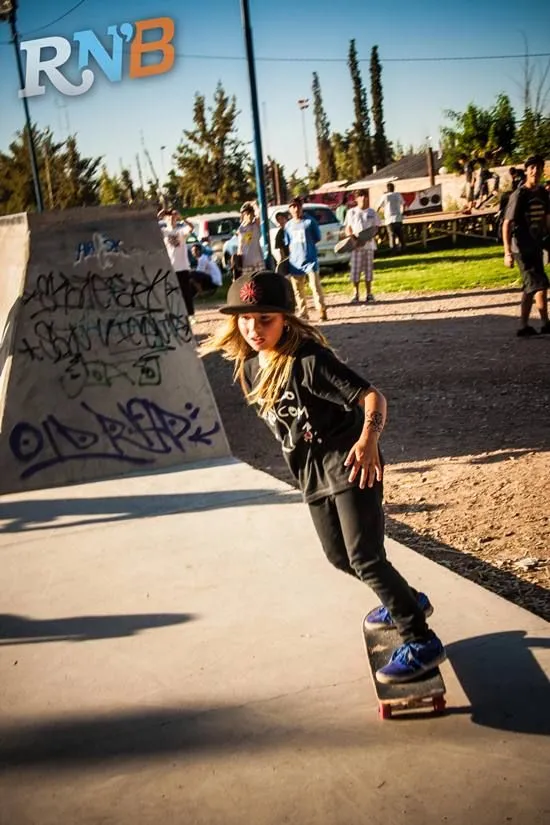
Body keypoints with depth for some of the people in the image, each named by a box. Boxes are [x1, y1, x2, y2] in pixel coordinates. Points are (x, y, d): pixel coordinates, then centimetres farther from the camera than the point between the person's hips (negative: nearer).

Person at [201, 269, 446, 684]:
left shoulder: (309, 360, -23)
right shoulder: (250, 365, 1)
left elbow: (372, 396, -30)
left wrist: (369, 438, -49)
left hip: (349, 463, -9)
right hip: (313, 474, 9)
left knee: (365, 557, -12)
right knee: (339, 556, 18)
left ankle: (421, 642, 1)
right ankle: (409, 601, 41)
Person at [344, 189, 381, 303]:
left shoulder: (371, 212, 8)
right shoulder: (351, 212, 3)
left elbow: (376, 227, 11)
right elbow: (347, 229, 6)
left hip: (369, 244, 2)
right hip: (356, 246, -2)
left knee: (368, 270, 5)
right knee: (355, 270, -4)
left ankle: (369, 294, 14)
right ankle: (356, 294, 4)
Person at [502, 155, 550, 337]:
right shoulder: (519, 195, -15)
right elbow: (507, 224, -18)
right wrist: (507, 253, -24)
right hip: (523, 249, -8)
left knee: (531, 287, 12)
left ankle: (524, 326, 20)